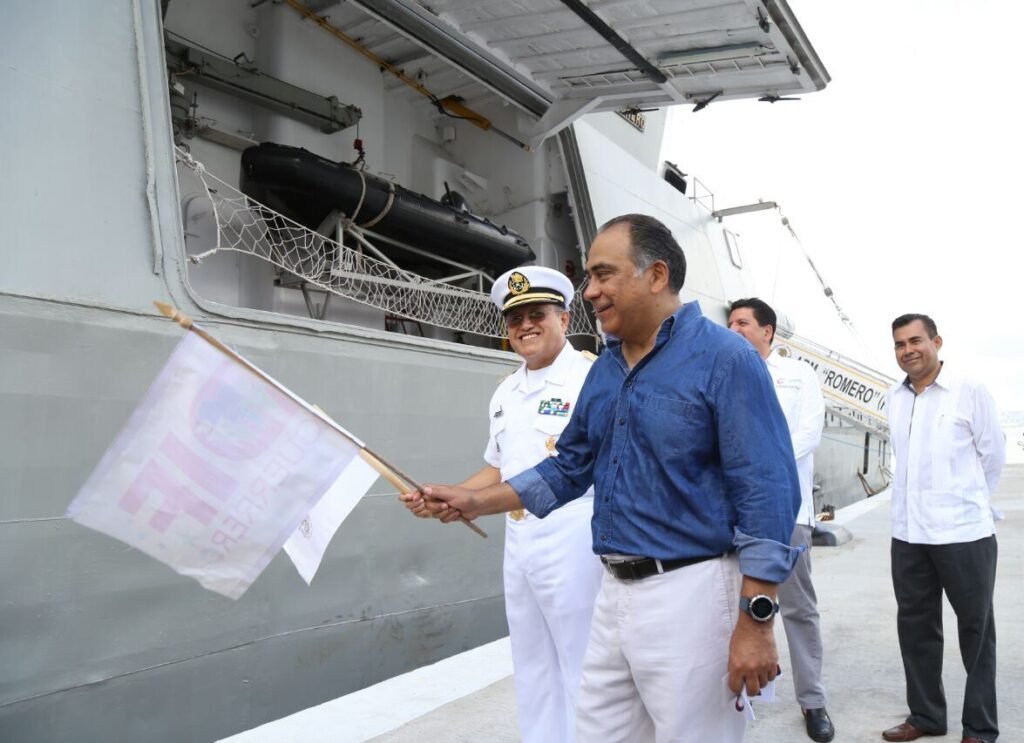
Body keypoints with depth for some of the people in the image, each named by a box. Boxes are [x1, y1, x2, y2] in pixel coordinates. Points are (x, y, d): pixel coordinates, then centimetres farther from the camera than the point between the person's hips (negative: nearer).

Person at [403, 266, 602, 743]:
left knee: (585, 674, 4)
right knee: (532, 674, 18)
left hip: (574, 543, -7)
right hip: (517, 546, 8)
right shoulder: (505, 393, 13)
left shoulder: (592, 376, -9)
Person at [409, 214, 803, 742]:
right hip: (613, 593, 7)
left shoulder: (724, 358, -12)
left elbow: (768, 494, -16)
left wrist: (755, 622, -19)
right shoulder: (604, 370, 10)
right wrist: (476, 502, 12)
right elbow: (570, 468, 18)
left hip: (690, 594, -7)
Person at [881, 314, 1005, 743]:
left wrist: (967, 503, 11)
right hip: (907, 533, 5)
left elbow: (994, 457, 2)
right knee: (915, 626, 12)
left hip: (964, 533, -5)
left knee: (976, 629, 8)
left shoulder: (970, 393, -7)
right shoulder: (893, 399, 7)